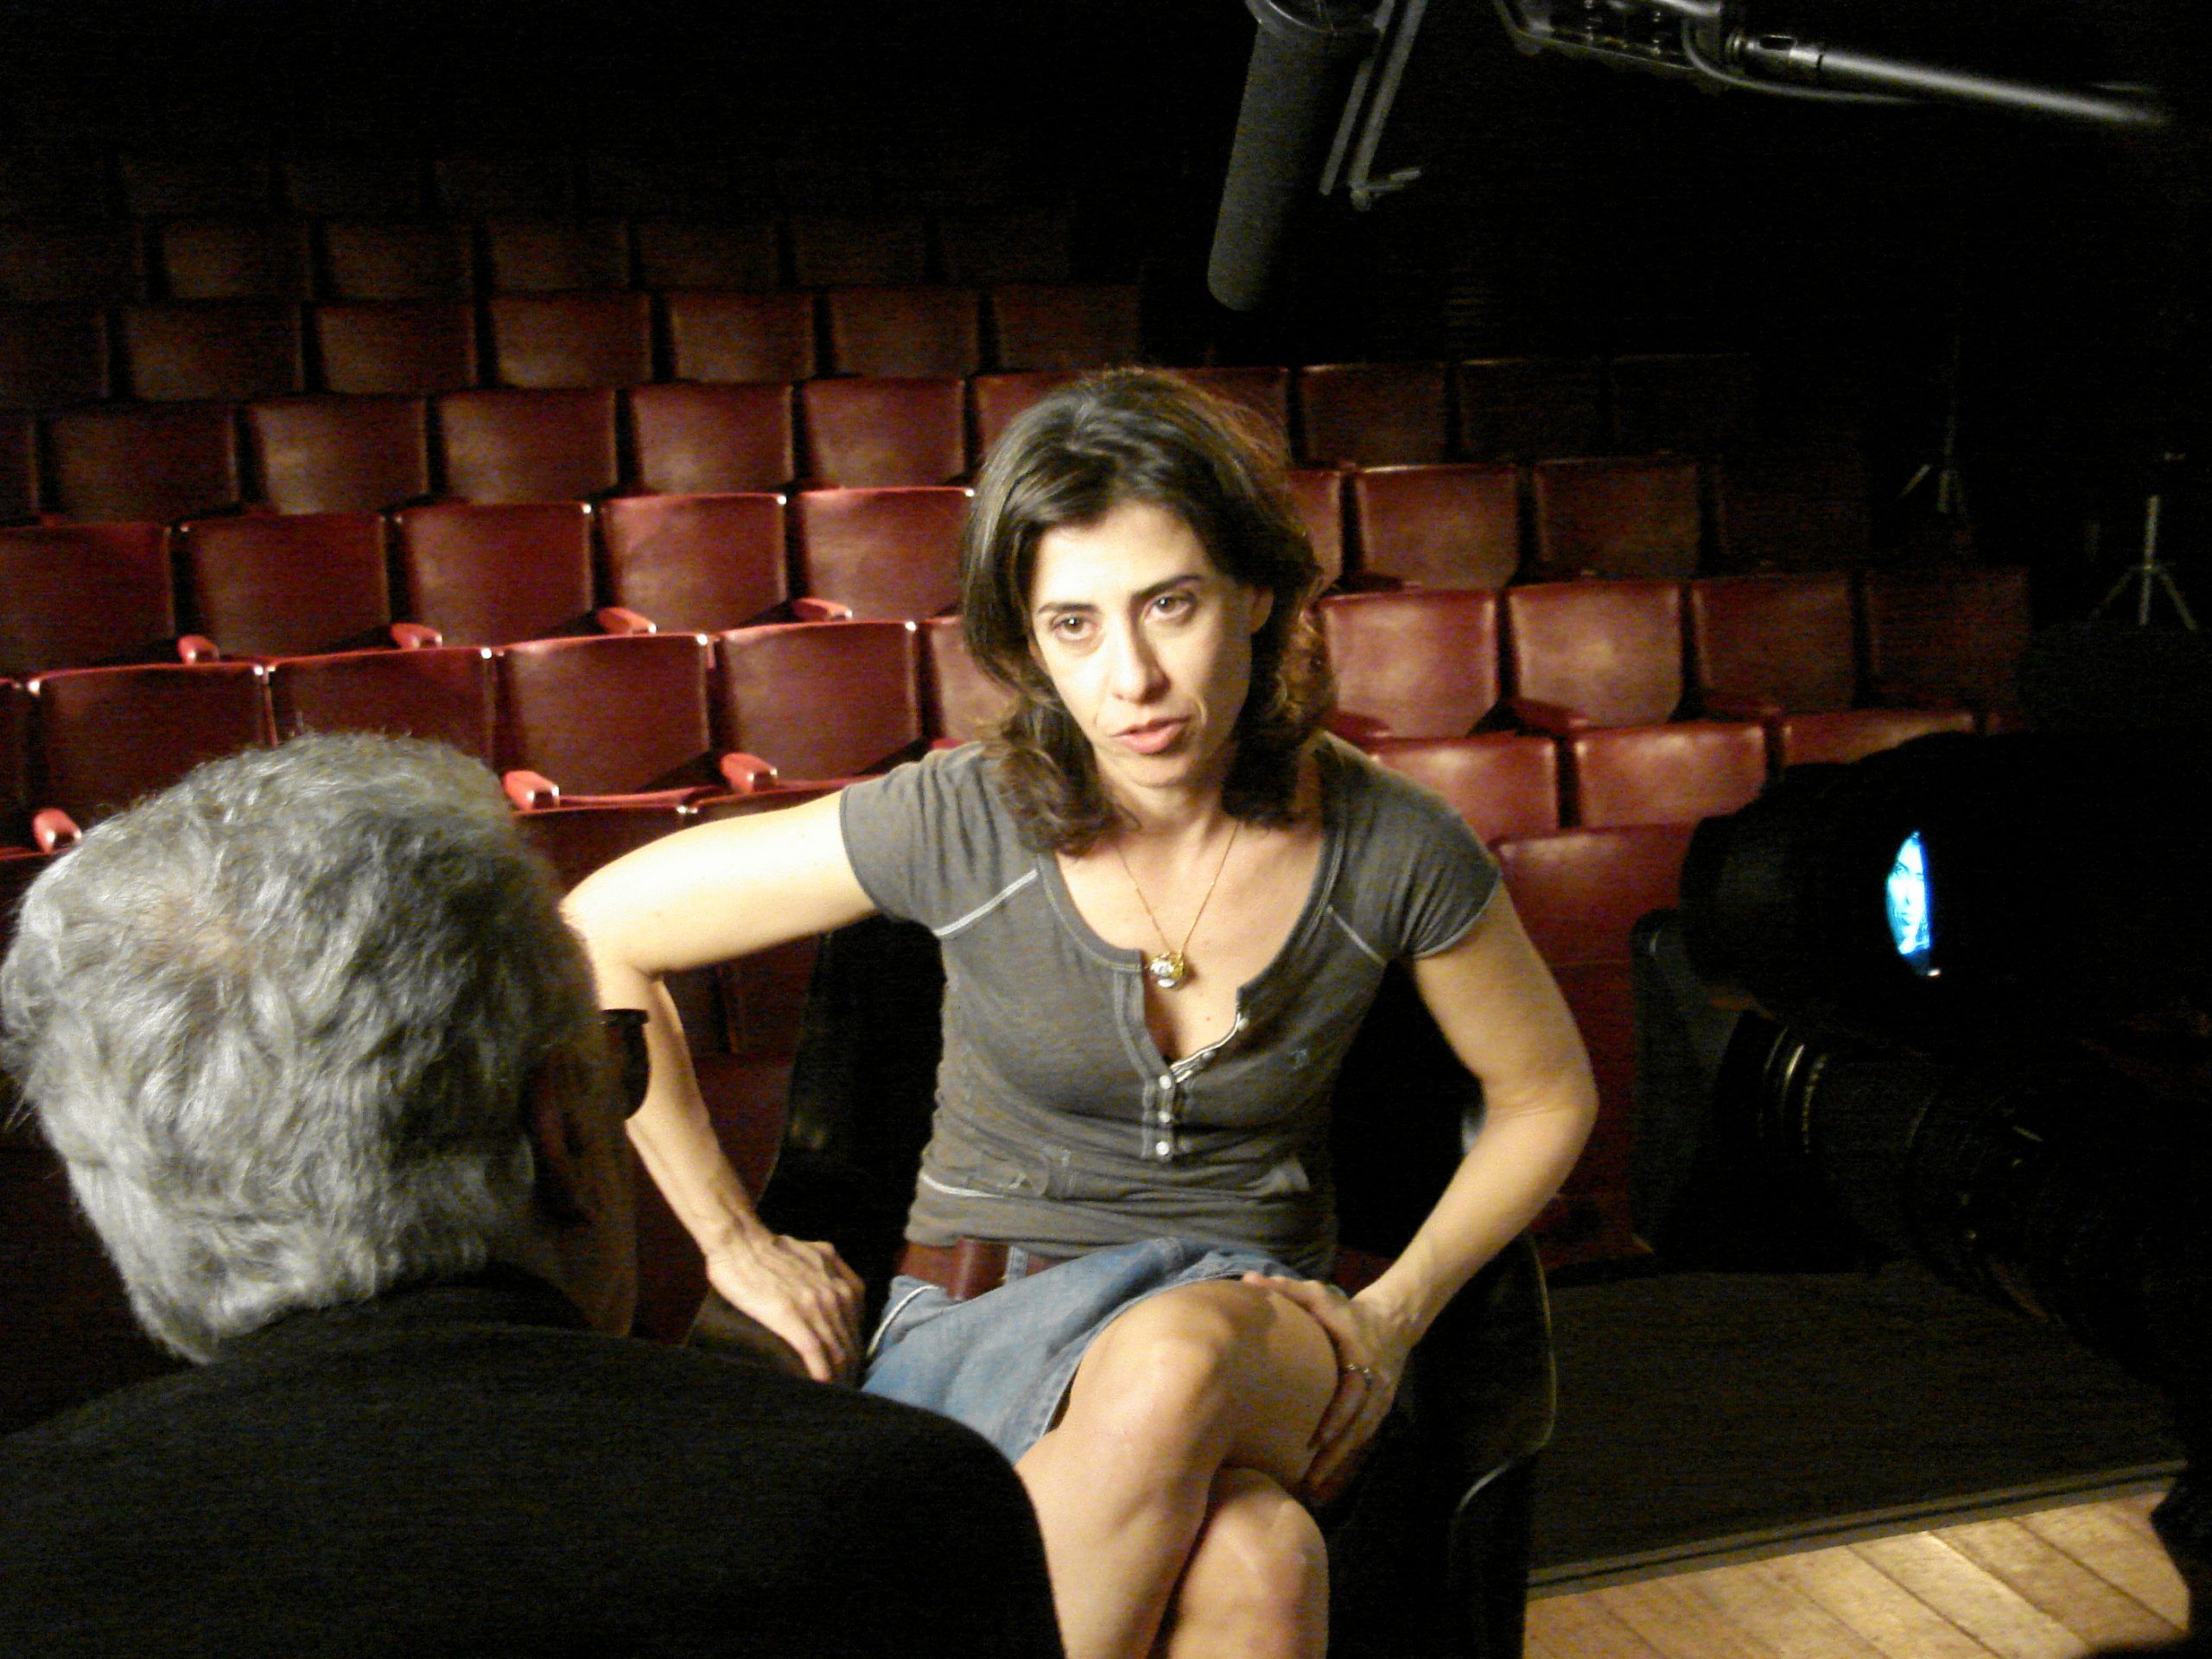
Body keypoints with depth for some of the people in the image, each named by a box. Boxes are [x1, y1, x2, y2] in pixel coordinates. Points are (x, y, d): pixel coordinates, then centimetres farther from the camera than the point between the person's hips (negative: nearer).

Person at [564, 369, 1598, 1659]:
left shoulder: (1392, 851, -7)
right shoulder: (961, 826, -12)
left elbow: (1549, 1096, 12)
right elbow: (595, 935, -2)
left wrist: (1396, 1315, -1)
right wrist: (734, 1239, 0)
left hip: (1262, 1328, 2)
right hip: (984, 1327, -1)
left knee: (1175, 1361, -39)